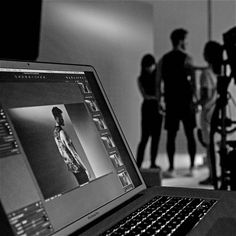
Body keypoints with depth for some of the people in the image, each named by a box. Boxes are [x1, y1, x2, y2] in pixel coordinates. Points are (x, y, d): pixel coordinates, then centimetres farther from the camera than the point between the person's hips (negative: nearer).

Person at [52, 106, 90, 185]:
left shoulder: (54, 132, 6)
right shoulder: (62, 132, -22)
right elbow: (73, 152, -21)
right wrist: (84, 168, -17)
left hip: (70, 166, 9)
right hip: (76, 166, -9)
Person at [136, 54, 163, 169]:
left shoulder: (157, 76, 8)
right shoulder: (141, 79, 4)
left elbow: (159, 92, 4)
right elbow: (145, 96, -4)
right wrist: (156, 97, -16)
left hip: (157, 107, 2)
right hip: (147, 107, -2)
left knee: (156, 137, 3)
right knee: (145, 137, -6)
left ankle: (153, 163, 8)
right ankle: (138, 163, -4)